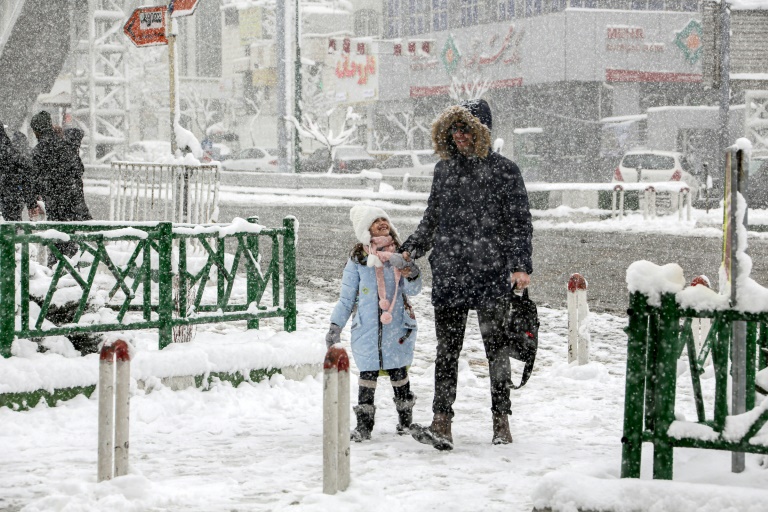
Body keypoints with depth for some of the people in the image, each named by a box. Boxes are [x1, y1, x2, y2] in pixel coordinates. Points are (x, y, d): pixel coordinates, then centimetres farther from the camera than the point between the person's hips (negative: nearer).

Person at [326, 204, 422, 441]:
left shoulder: (400, 255, 6)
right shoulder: (357, 259, 3)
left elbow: (413, 289, 1)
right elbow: (347, 297, 8)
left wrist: (409, 271, -20)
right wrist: (336, 325, 4)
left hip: (396, 326, 1)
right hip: (366, 328, -1)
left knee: (398, 372, 5)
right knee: (367, 374, -2)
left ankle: (406, 420, 19)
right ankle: (363, 424, 4)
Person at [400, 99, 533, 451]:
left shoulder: (503, 171, -1)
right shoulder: (444, 169, 13)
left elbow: (519, 223, -3)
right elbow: (431, 220, 21)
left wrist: (520, 266, -13)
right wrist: (410, 250, 8)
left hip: (491, 275, -4)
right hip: (448, 275, 4)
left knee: (496, 348, 4)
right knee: (446, 350, -1)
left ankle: (501, 424, 13)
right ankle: (441, 425, -5)